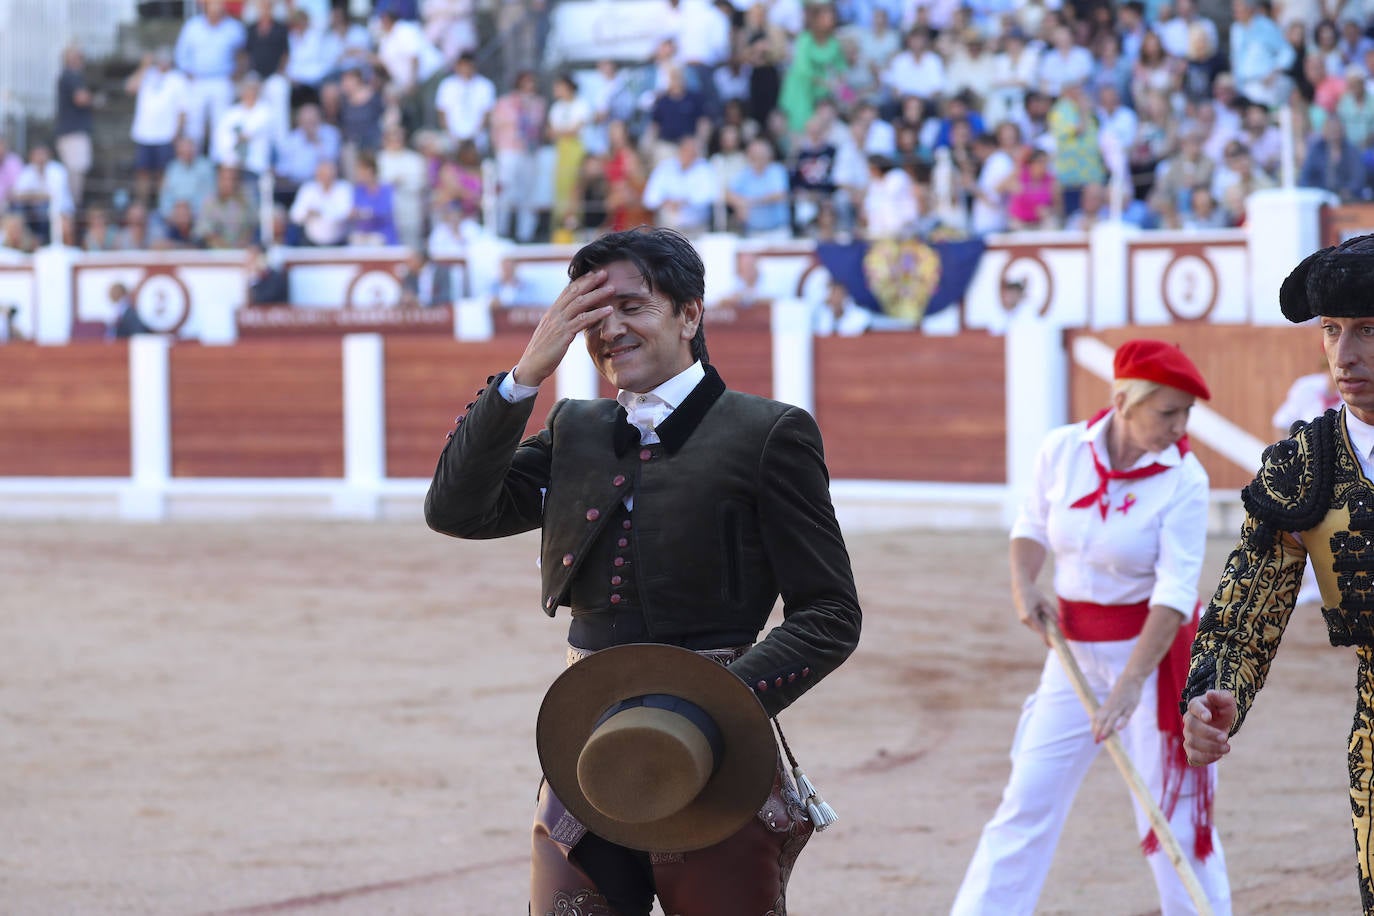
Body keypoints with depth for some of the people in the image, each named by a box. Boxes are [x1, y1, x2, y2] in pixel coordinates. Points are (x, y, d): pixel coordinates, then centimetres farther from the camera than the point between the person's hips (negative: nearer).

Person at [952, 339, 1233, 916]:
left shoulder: (1183, 479, -16)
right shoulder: (1062, 450, -7)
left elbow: (1175, 592, -23)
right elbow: (1033, 525, 11)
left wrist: (1132, 682, -32)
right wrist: (1024, 586, -9)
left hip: (1156, 649, -3)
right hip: (1075, 651, 4)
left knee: (1175, 808, -2)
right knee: (1028, 798, 4)